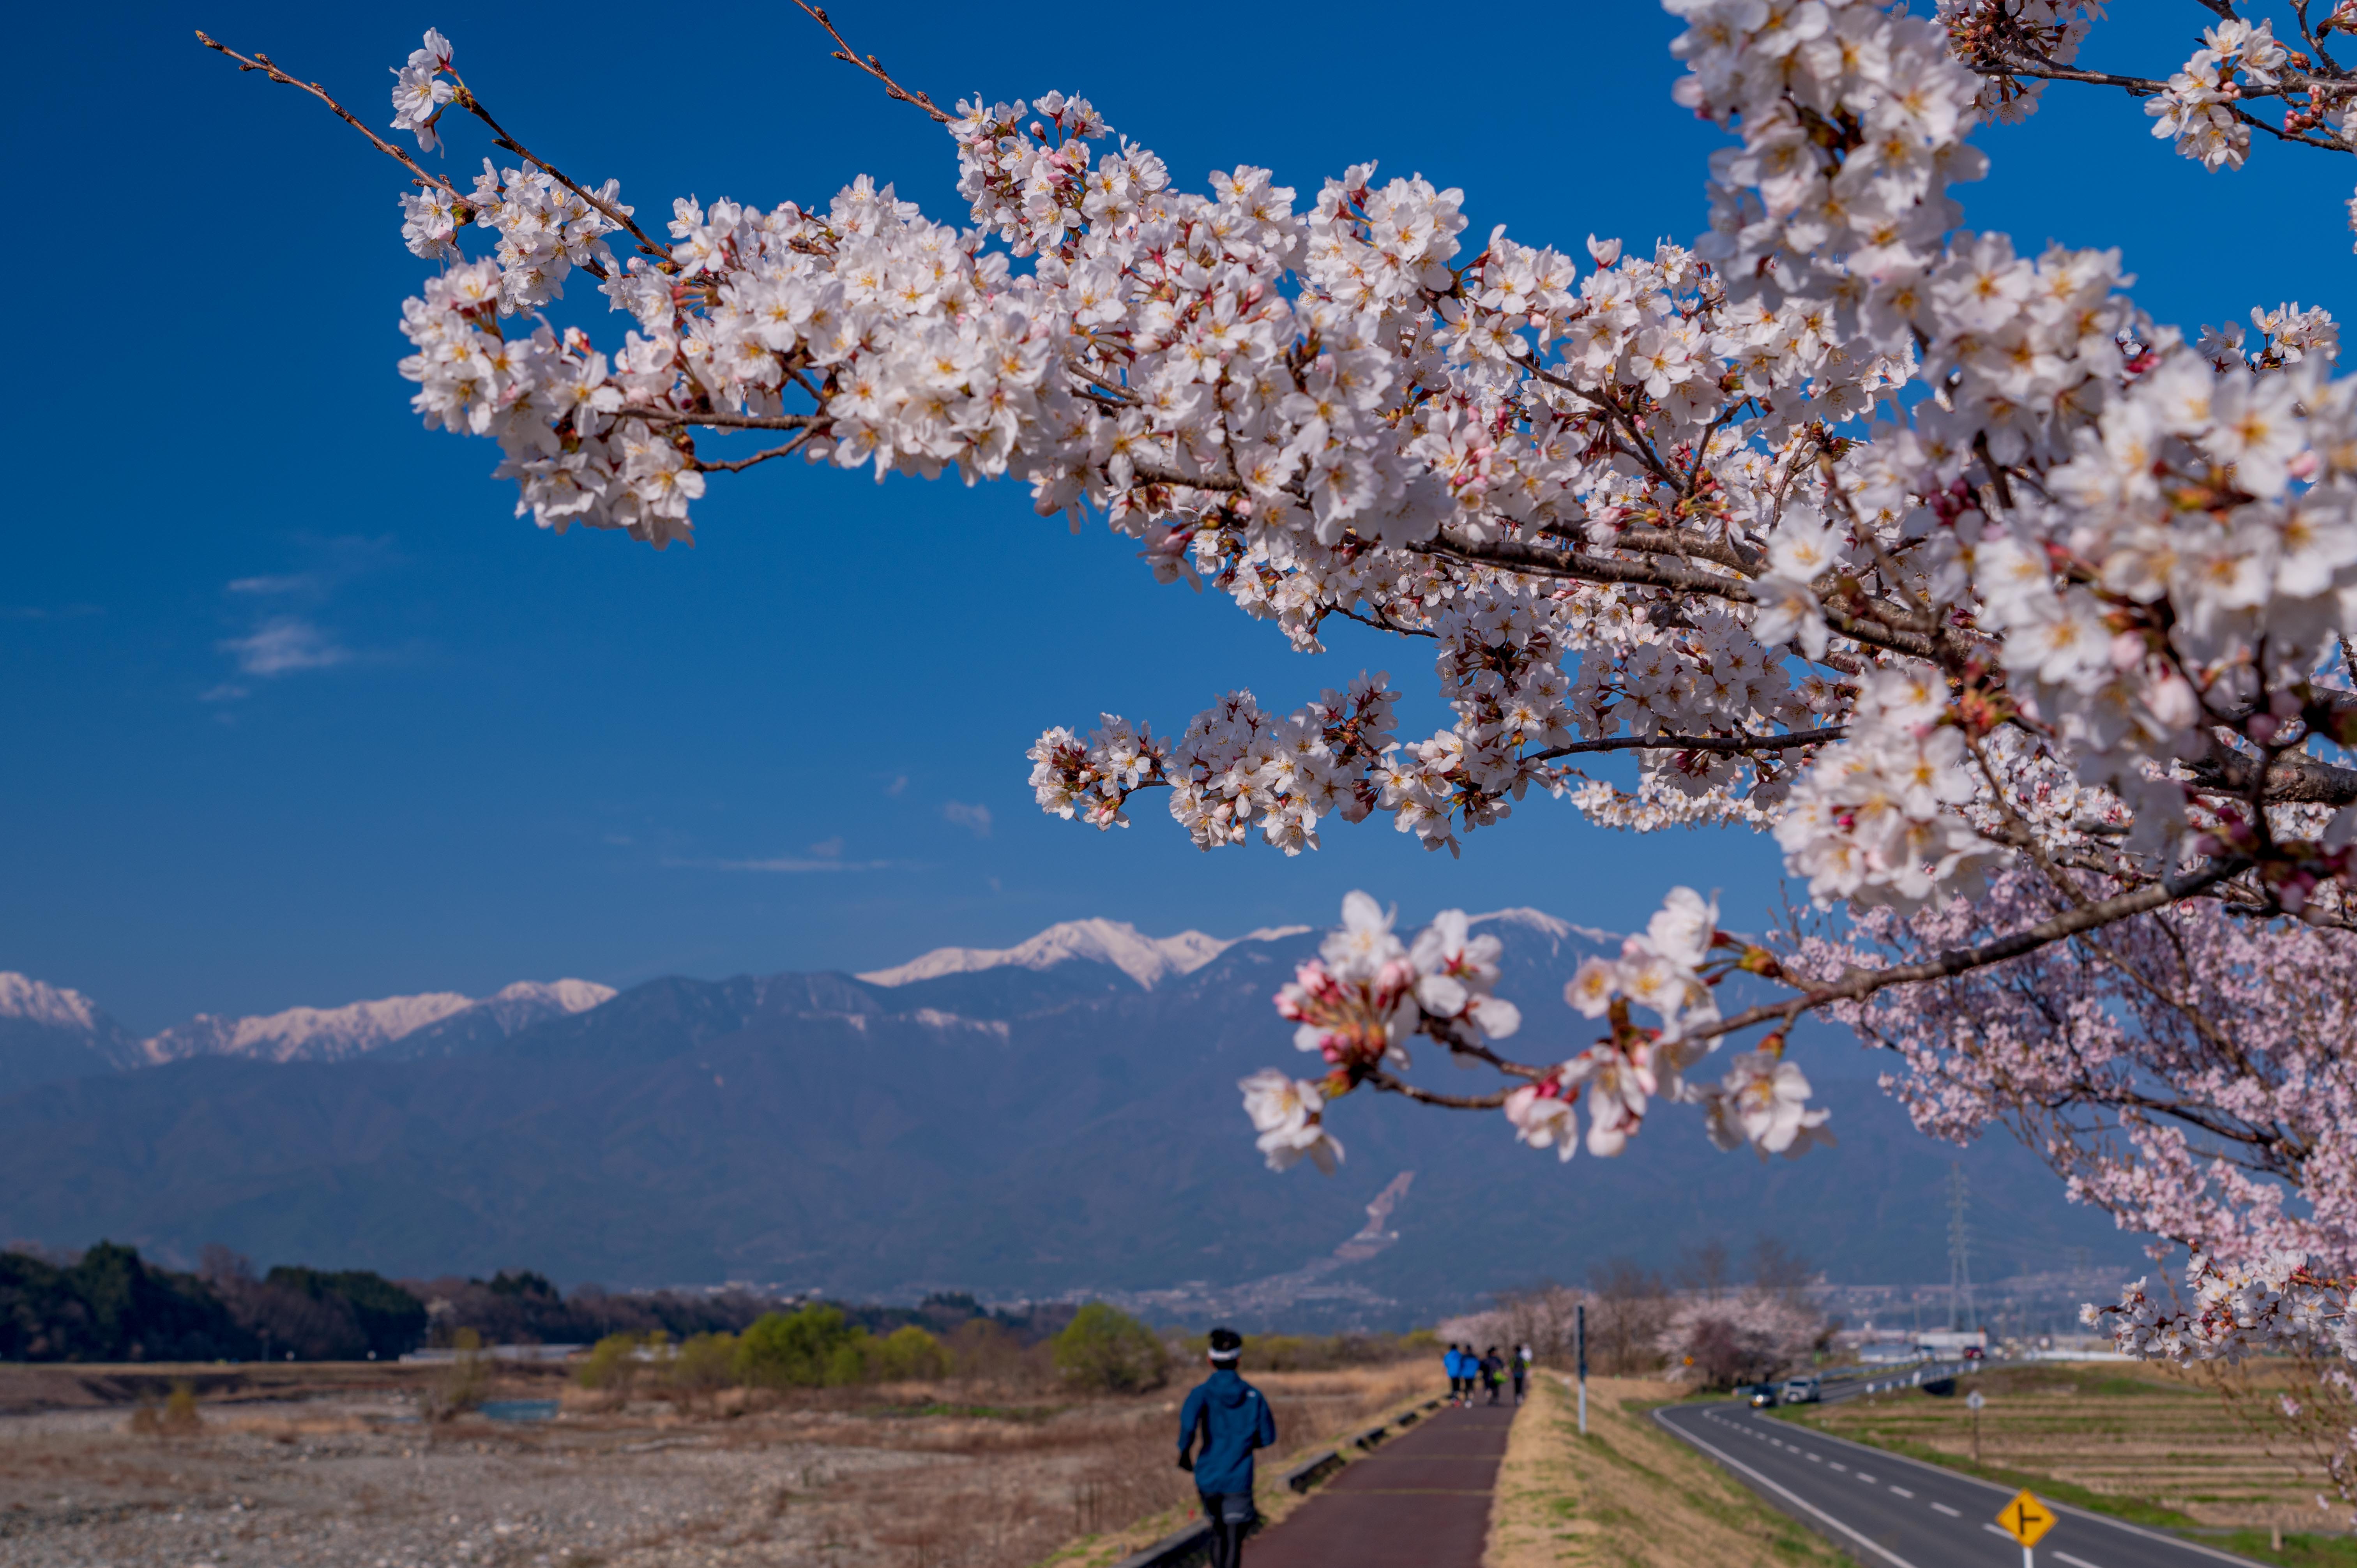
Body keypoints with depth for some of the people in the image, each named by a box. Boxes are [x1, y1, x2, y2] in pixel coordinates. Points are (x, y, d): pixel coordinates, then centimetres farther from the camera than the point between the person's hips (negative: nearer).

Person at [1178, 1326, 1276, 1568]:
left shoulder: (1202, 1393, -6)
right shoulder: (1253, 1396, -1)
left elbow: (1188, 1423, -26)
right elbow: (1267, 1437, 4)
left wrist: (1184, 1452, -8)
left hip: (1208, 1478, 1)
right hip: (1239, 1480, -1)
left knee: (1218, 1536, 22)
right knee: (1235, 1541, -3)